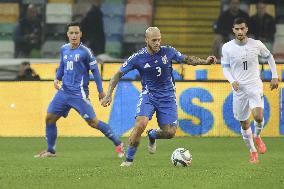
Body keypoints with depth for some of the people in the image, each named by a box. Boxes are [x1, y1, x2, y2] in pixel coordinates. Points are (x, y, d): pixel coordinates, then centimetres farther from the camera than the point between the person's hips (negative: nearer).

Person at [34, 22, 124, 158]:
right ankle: (50, 151, 18)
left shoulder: (85, 51, -10)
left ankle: (118, 144, 1)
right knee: (49, 118, 4)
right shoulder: (64, 49, 8)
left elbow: (94, 70, -5)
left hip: (79, 94, -6)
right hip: (64, 91, 6)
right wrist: (57, 78, 5)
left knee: (92, 121, -10)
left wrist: (100, 91, -5)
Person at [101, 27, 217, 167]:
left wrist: (205, 62, -2)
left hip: (167, 97, 2)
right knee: (141, 124, -26)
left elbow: (186, 59, 11)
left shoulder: (168, 52, -6)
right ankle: (129, 159, -9)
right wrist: (109, 95, -13)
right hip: (148, 95, -2)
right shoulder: (137, 58, -11)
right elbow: (118, 74, -5)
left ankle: (152, 135, 31)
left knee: (170, 133, -7)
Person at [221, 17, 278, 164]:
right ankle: (253, 152, 25)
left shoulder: (256, 44, -4)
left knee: (258, 116, -25)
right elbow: (225, 67, 3)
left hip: (255, 86, -1)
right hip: (239, 88, 1)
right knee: (244, 123, 6)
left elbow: (269, 57, 12)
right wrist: (232, 81, -15)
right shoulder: (227, 47, -4)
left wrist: (274, 77, 10)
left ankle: (257, 136, 7)